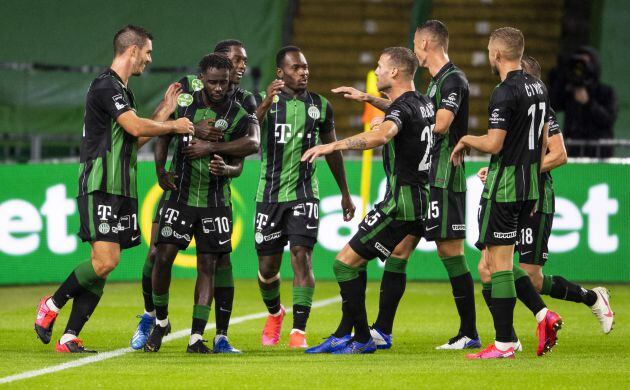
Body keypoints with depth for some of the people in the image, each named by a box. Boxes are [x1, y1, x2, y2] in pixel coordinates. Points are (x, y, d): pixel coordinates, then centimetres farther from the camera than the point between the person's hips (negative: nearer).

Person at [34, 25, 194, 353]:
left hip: (121, 190, 10)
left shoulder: (122, 91, 21)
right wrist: (173, 126, -6)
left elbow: (135, 140, 27)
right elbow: (135, 127, -21)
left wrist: (165, 110, 26)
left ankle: (69, 337, 1)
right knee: (106, 261, -18)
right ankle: (51, 306, 0)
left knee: (101, 266, 3)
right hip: (100, 187, -10)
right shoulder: (106, 86, -11)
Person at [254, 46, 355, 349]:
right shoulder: (266, 101, -1)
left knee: (301, 256, -15)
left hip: (304, 195, 0)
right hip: (270, 195, 0)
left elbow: (332, 150, 17)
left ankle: (299, 330, -15)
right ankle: (274, 313, 37)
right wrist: (266, 104, -33)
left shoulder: (320, 106, 6)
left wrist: (345, 194, 22)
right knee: (267, 267, 7)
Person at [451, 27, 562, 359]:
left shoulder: (505, 93, -17)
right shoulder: (538, 88, 11)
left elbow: (493, 144, -20)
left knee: (498, 263, -4)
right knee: (498, 261, 17)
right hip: (529, 185, 9)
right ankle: (543, 315, 4)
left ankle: (503, 344, -3)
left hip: (504, 187, -9)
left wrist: (465, 140, 0)